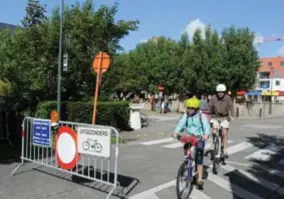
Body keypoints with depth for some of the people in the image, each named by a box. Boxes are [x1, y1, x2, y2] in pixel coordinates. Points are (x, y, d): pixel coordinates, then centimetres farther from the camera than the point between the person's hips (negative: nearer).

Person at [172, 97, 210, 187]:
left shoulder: (201, 116, -12)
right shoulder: (186, 115, -1)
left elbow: (206, 126, -21)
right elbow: (181, 123, -12)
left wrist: (206, 134, -40)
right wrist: (176, 132, -29)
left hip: (199, 138, -4)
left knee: (199, 159, -4)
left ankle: (200, 178, 4)